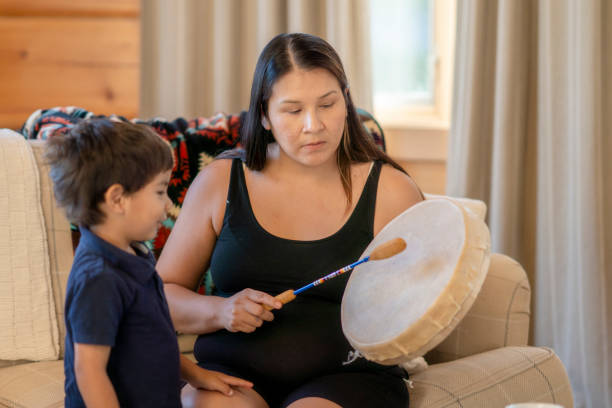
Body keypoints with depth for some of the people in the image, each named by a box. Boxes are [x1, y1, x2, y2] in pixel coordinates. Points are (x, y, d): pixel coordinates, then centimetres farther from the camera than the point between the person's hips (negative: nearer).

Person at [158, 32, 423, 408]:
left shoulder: (391, 191, 2)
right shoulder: (219, 183, 6)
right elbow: (162, 294, 10)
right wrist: (219, 311, -10)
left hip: (348, 377, 0)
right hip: (232, 373, 1)